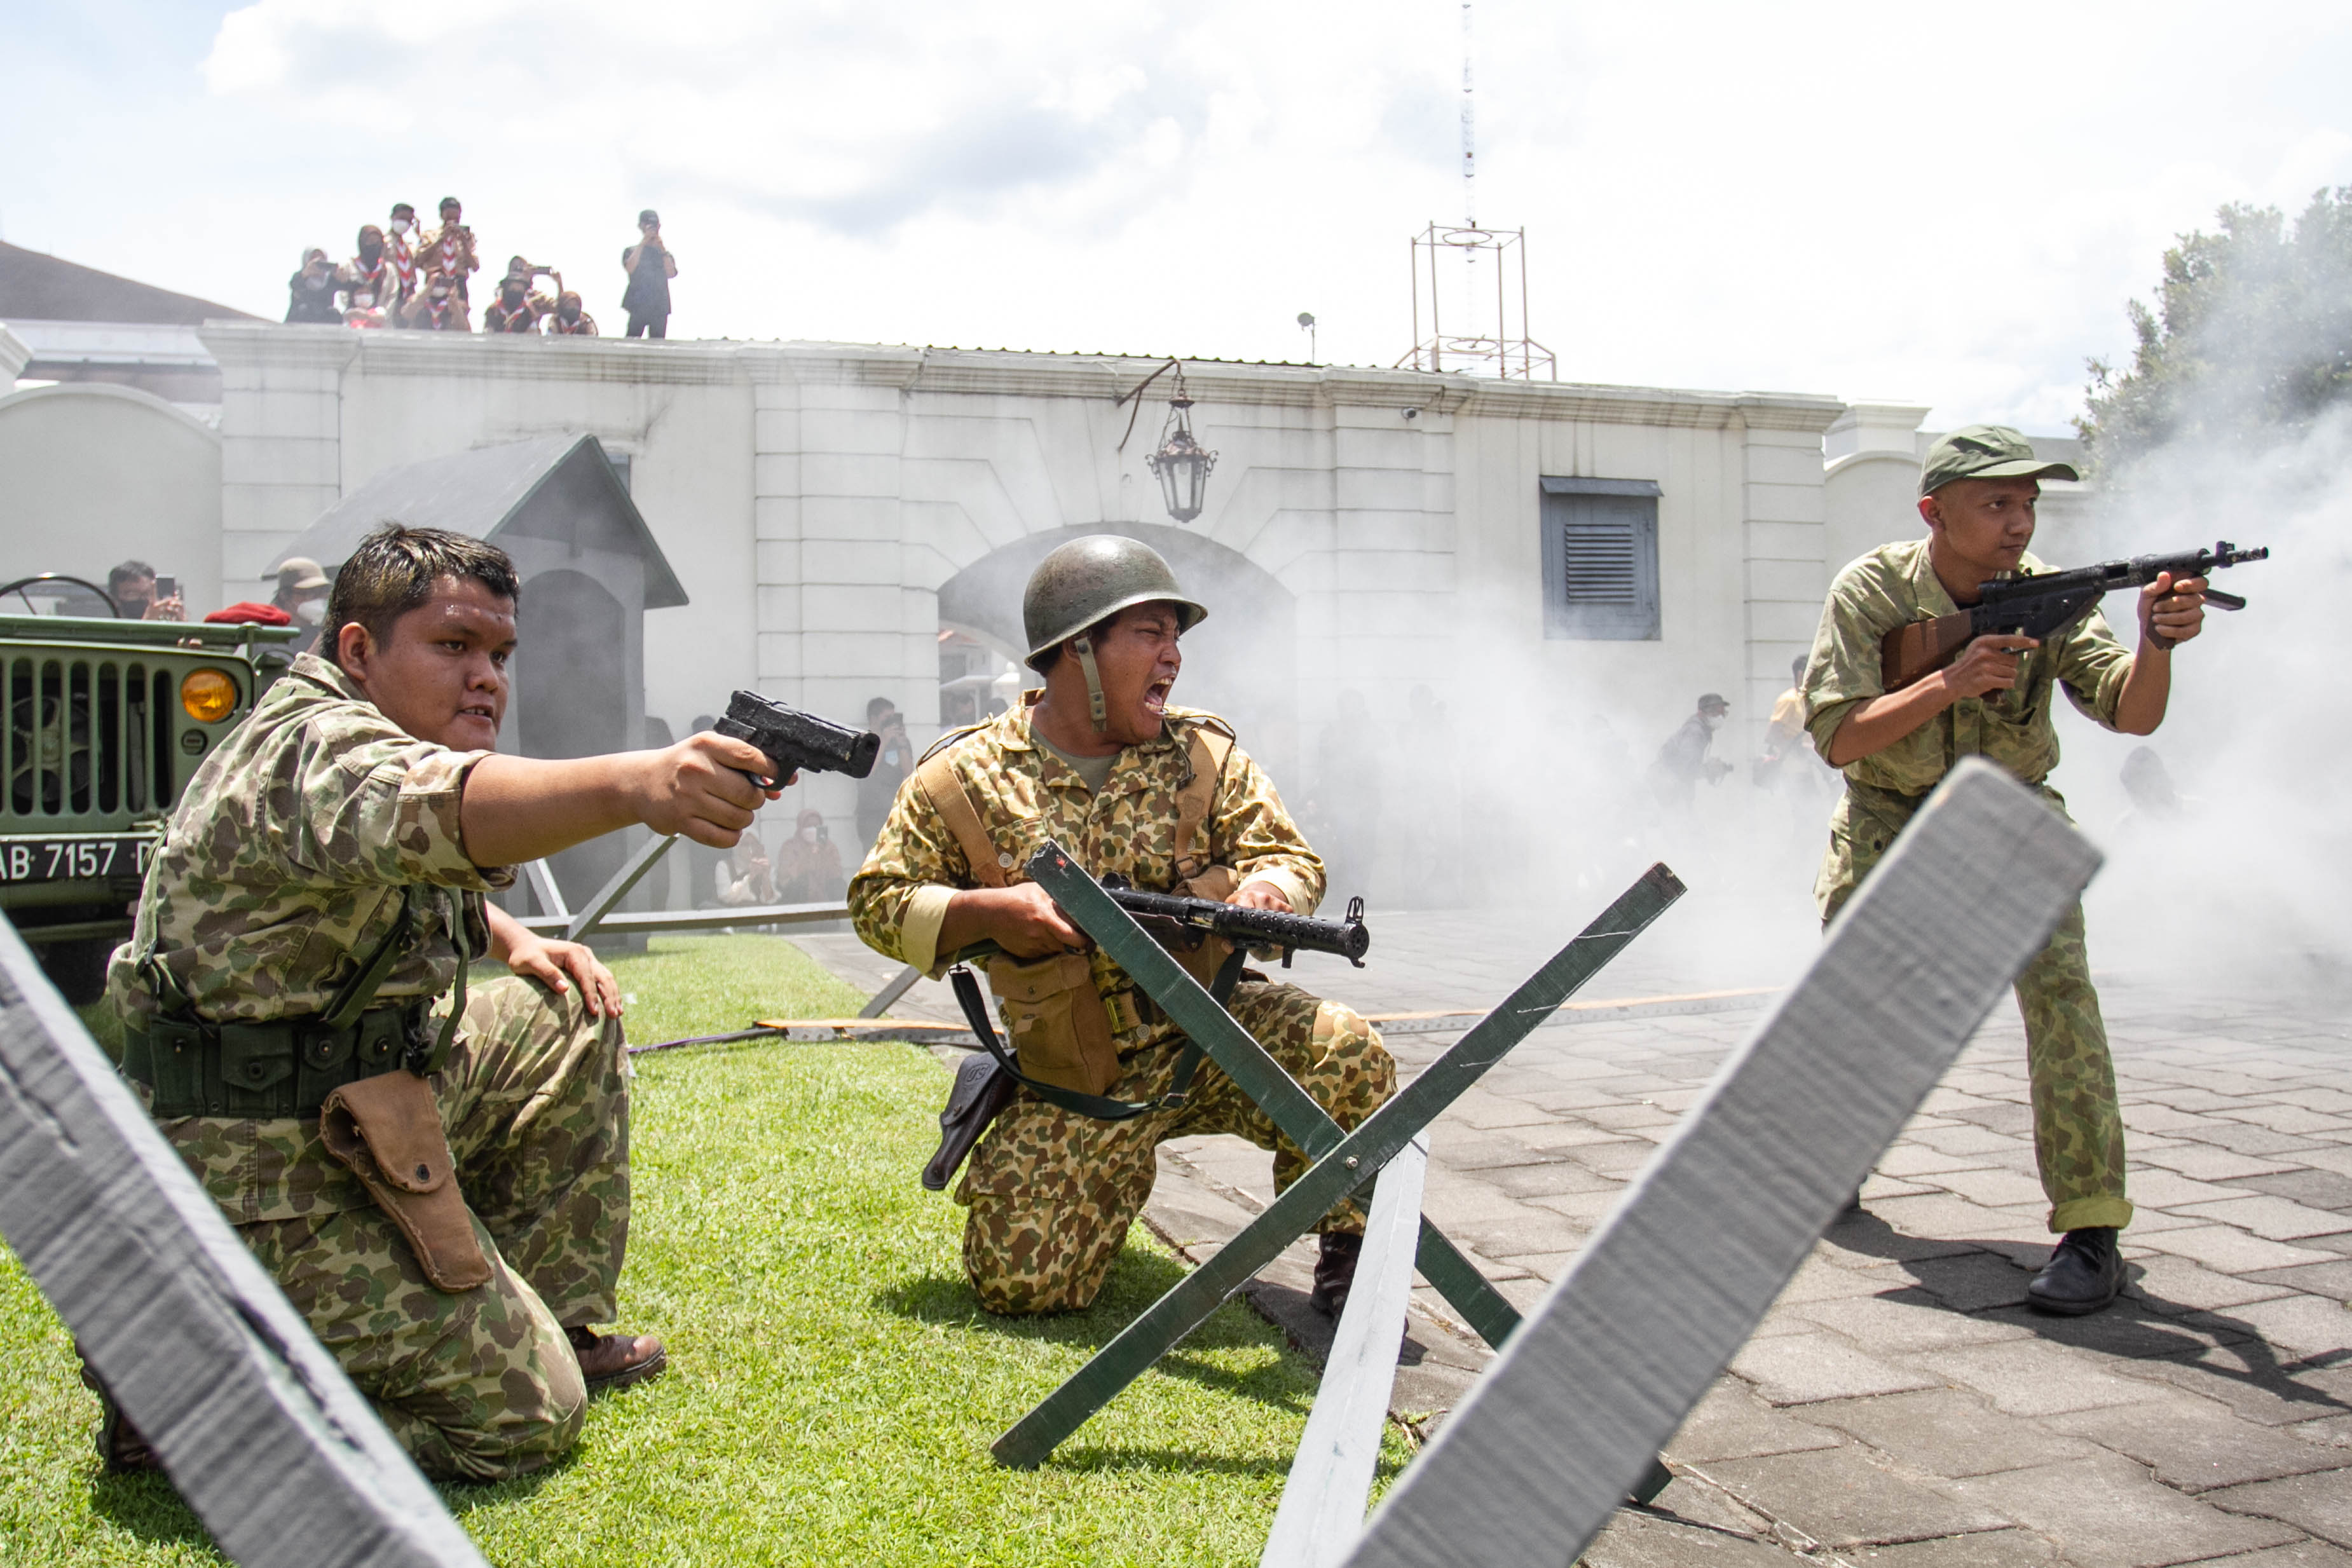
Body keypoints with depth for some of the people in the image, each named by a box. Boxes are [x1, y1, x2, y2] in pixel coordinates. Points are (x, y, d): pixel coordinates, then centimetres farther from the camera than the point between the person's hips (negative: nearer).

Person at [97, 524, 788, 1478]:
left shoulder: (373, 733, 11)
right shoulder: (310, 747, -21)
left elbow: (415, 875, 30)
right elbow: (427, 808, -46)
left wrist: (513, 942, 10)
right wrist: (632, 784, -64)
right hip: (259, 1181, -10)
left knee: (573, 1021, 13)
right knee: (527, 1414, -8)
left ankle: (555, 1328, 20)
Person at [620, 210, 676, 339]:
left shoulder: (665, 254, 16)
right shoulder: (632, 251, 11)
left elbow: (671, 274, -1)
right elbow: (630, 269, -9)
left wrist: (662, 249, -8)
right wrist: (643, 243, -9)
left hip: (660, 309, 2)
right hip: (638, 307, -2)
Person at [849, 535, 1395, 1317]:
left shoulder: (1204, 753, 0)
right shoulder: (966, 776, -6)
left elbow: (1292, 856, 1)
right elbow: (879, 902, -2)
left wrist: (1265, 888, -24)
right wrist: (991, 911, -20)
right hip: (1075, 1083, 0)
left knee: (1343, 1050, -28)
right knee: (1015, 1279, -7)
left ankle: (1347, 1250, -1)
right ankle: (1117, 1172, 26)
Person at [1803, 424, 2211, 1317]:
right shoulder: (1870, 592, -17)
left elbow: (2131, 713, -22)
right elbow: (1837, 738, -23)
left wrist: (2156, 644, -42)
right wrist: (1950, 683, -35)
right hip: (1889, 823, 0)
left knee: (2057, 985, -20)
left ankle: (2092, 1231, -15)